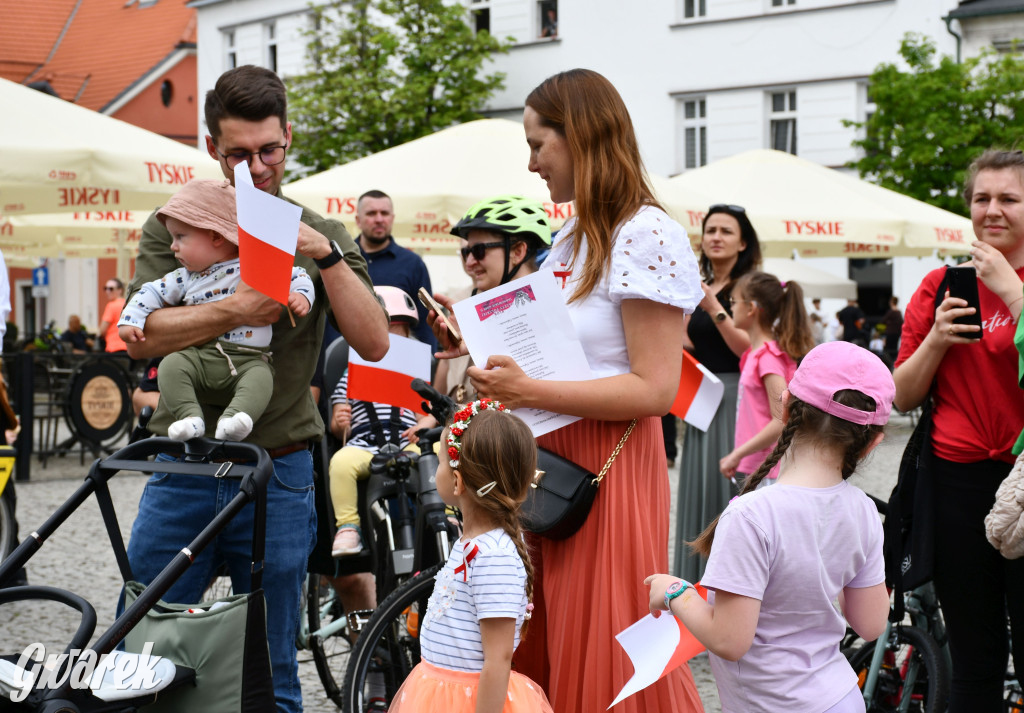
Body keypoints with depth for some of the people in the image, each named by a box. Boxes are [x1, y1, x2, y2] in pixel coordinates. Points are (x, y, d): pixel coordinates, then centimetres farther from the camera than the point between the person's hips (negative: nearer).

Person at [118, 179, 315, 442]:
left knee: (260, 377, -34)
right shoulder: (185, 279, 14)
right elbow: (152, 292, 19)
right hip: (199, 355, 3)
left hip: (248, 360, -3)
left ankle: (233, 420, -48)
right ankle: (190, 416, -29)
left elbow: (296, 276, 9)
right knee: (171, 365, -24)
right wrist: (131, 320, 7)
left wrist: (301, 296, -11)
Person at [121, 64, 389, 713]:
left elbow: (374, 343, -6)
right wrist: (238, 310, -22)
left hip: (278, 471, 0)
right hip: (183, 465, 0)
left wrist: (328, 257, -16)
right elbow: (142, 335, -9)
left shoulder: (320, 237, 6)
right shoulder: (173, 226, 5)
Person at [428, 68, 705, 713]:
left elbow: (654, 390, -18)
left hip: (611, 465, -8)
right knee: (543, 651, 10)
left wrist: (529, 391, -22)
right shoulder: (576, 238, 17)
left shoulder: (646, 233, -12)